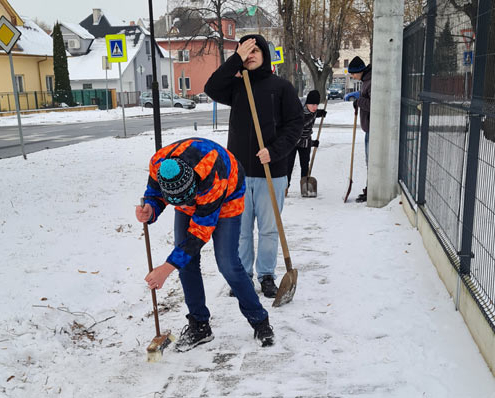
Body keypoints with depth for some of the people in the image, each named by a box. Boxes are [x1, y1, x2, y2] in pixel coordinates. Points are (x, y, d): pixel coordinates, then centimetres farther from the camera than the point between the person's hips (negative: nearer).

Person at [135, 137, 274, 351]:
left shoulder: (213, 180, -44)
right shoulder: (158, 163, -30)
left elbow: (200, 231, -35)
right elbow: (155, 194, -8)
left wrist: (166, 268, -34)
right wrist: (150, 210, -34)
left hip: (226, 198, -5)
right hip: (190, 198, 5)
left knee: (228, 264, -12)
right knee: (186, 261, -3)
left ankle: (259, 321, 9)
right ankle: (199, 325, 11)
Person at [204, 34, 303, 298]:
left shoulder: (281, 87, 1)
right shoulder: (237, 86, 8)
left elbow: (295, 123, -3)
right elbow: (212, 88, -10)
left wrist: (275, 151, -16)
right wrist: (236, 59, -13)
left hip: (270, 172, -2)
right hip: (238, 170, 2)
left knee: (269, 229, 7)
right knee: (240, 229, 10)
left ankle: (266, 275, 25)